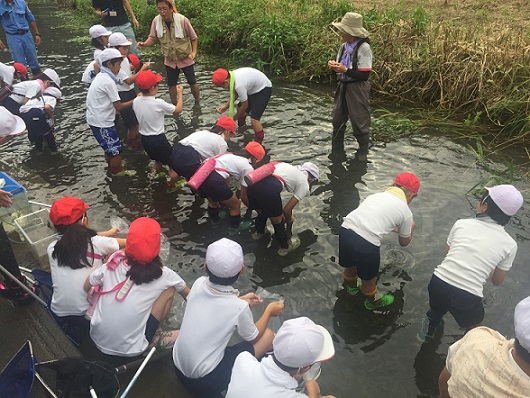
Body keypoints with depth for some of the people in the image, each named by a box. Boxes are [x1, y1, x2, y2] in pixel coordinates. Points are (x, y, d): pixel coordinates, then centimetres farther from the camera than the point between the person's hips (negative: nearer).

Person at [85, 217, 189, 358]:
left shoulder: (113, 266, -10)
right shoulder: (163, 275, -14)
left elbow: (86, 287, 9)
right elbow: (188, 295, 6)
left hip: (97, 340, 3)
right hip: (130, 351, -3)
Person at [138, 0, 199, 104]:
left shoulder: (182, 20, -22)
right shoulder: (156, 21, -14)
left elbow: (194, 38, -11)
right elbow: (153, 38, -5)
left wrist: (194, 52, -21)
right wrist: (144, 44, -25)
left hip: (186, 58, -3)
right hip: (170, 60, 3)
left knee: (192, 82, 7)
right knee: (171, 84, 13)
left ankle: (197, 103, 31)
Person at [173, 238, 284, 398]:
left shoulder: (199, 283, -11)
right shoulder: (239, 307, -23)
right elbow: (253, 337, -1)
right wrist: (269, 311, 12)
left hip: (178, 367, 6)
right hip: (205, 382, -5)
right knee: (268, 335, 2)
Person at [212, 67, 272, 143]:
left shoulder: (239, 85, -35)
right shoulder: (232, 75, -9)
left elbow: (245, 105, -21)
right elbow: (235, 94, 8)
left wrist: (234, 118, -7)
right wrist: (226, 106, -1)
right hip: (255, 88, 10)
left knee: (254, 119, -18)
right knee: (239, 108, 18)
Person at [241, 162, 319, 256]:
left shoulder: (290, 168, 33)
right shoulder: (304, 185, 14)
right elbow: (287, 209, 13)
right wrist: (289, 220, 36)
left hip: (253, 183, 7)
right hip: (269, 189, -7)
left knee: (262, 213, 37)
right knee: (277, 221, 20)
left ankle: (259, 233, 63)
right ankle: (285, 247, 43)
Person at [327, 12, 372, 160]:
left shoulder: (364, 48, -17)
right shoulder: (344, 46, 4)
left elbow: (364, 76, -20)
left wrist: (345, 70, -23)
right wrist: (334, 66, -9)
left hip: (357, 89, -7)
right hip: (343, 86, 7)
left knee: (359, 122, 3)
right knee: (337, 120, 16)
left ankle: (363, 152, 23)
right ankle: (337, 150, 33)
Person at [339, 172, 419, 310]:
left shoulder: (377, 195, 20)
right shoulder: (406, 212, 7)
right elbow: (404, 242, 23)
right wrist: (410, 228, 41)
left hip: (345, 230, 5)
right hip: (365, 243, -5)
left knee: (350, 265, 35)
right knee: (369, 278, 26)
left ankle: (351, 286, 64)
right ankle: (373, 301, 53)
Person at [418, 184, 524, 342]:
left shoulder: (462, 224, 2)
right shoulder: (509, 244, -1)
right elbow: (497, 281, 11)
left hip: (438, 282, 2)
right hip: (466, 297, -2)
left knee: (437, 307, 38)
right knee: (475, 326, 32)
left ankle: (427, 333, 61)